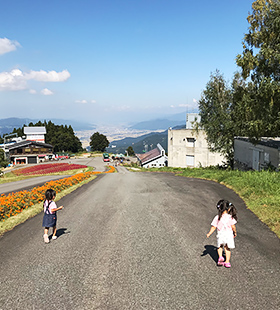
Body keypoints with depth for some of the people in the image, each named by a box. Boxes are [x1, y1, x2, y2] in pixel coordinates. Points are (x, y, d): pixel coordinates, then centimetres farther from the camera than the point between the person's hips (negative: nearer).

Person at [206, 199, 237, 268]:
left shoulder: (217, 218, -8)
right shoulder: (230, 217, -9)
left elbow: (213, 227, -5)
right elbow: (233, 227, -8)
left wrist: (209, 234, 6)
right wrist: (235, 232, 11)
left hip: (220, 234, 0)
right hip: (229, 234, 0)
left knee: (220, 247, 23)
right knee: (227, 248, 17)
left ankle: (220, 257, 1)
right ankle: (227, 262, 17)